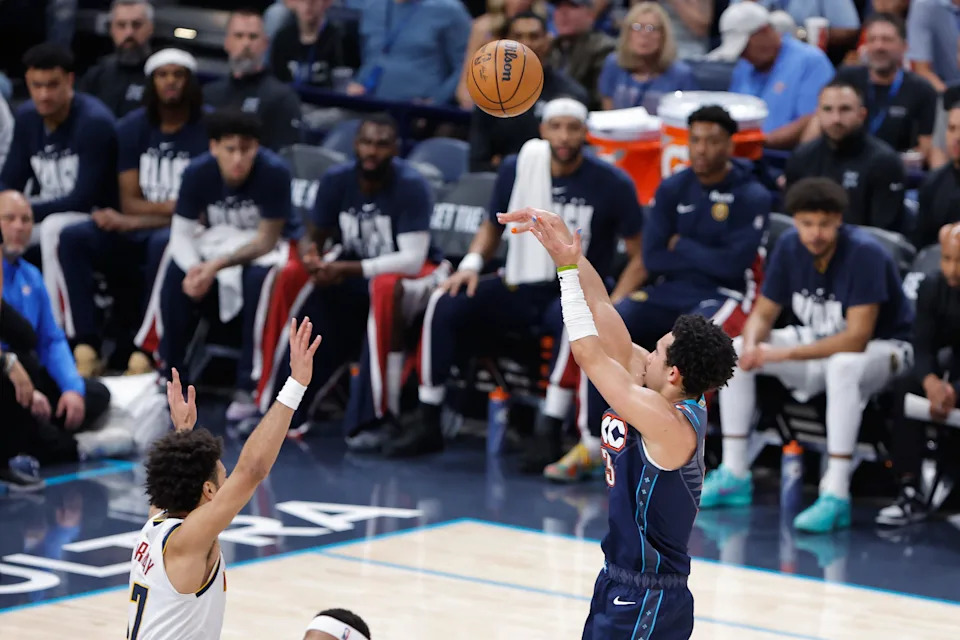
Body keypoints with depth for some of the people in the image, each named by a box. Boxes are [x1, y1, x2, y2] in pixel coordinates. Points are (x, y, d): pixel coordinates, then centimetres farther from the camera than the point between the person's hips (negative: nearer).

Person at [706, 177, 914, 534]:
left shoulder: (864, 254, -28)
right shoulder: (789, 247, -8)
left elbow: (856, 339, -32)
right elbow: (763, 314, -1)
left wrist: (785, 354, -34)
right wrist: (752, 345, -26)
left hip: (882, 348, -7)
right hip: (820, 341, 7)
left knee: (843, 367, -41)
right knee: (734, 351, -6)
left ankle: (836, 496, -39)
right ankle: (734, 475, 0)